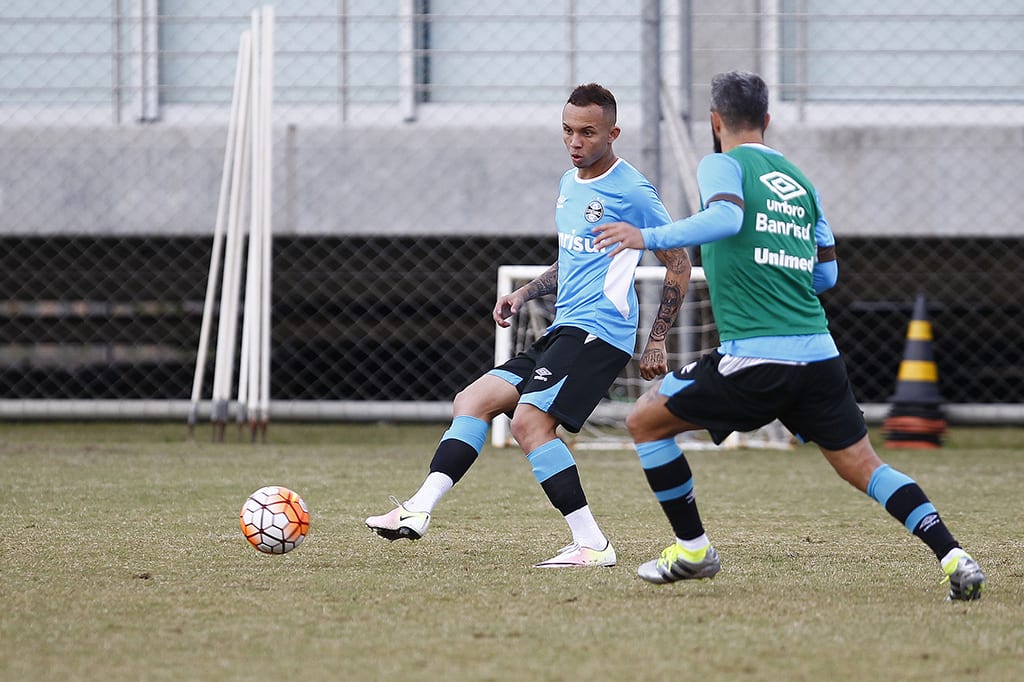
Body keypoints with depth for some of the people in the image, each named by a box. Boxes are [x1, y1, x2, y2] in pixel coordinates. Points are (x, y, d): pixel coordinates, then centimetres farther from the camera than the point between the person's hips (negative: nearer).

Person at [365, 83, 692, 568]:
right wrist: (525, 293, 16)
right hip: (563, 330, 9)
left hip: (598, 331, -9)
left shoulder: (632, 192, -9)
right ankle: (420, 510, -6)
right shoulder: (569, 184, 17)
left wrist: (657, 343, -6)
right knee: (472, 401, 3)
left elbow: (678, 265, -5)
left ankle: (592, 545, -22)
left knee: (529, 421, -23)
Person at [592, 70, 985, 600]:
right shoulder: (800, 182, 20)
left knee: (644, 421, 12)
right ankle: (955, 559, -7)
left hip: (754, 359, -6)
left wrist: (649, 237, -21)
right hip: (819, 353, 6)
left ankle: (692, 550, 13)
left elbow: (726, 217, -21)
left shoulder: (722, 164, 2)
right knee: (864, 468, 10)